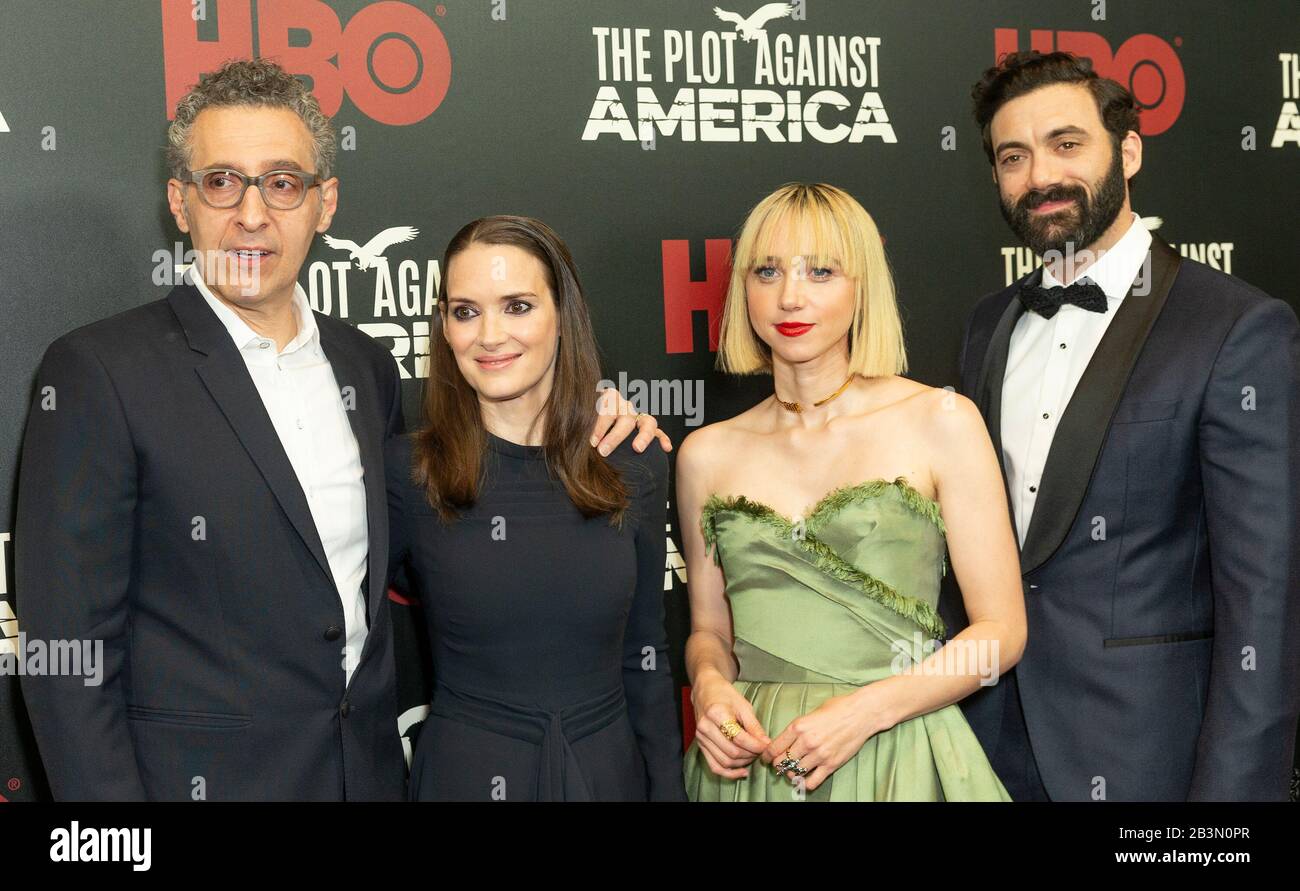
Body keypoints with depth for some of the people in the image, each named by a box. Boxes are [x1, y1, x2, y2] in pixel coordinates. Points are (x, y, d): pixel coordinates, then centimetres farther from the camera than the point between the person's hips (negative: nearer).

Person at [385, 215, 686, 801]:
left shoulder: (637, 472, -3)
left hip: (610, 772, 3)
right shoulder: (404, 471, -11)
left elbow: (644, 661, 3)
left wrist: (667, 789, 2)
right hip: (462, 773, -2)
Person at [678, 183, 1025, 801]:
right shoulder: (708, 455, 1)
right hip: (751, 764, 3)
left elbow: (1001, 630, -6)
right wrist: (709, 683, -9)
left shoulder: (940, 421, -7)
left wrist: (866, 709, -16)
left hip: (897, 760, -2)